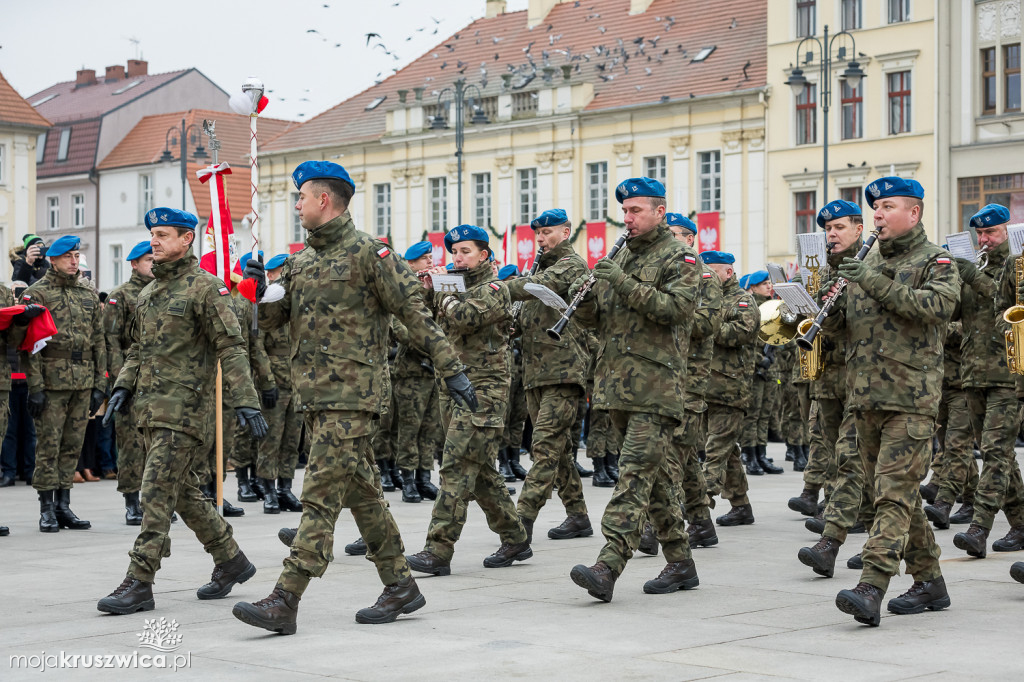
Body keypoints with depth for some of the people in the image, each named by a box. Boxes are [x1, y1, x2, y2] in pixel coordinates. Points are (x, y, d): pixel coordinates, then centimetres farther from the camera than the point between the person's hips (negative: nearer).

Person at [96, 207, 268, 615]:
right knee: (183, 493, 13)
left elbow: (231, 348, -13)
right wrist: (124, 386, 9)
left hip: (184, 411, -9)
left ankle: (139, 583, -9)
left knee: (157, 493, -11)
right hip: (152, 411, 9)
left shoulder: (205, 287, -8)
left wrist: (245, 401, -20)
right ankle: (231, 561, 27)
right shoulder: (149, 292, 17)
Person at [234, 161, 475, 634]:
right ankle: (400, 586, 22)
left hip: (351, 395, -8)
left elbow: (415, 314, -8)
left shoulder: (368, 253, -8)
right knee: (360, 491, 13)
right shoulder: (302, 263, 16)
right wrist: (258, 289, -5)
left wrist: (451, 370, -10)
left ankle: (284, 601, -13)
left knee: (320, 494, -11)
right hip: (313, 395, 8)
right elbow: (270, 318, 17)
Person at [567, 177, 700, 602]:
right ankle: (680, 563, 20)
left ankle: (608, 567, -23)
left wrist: (626, 284, -22)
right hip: (617, 383, 8)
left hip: (656, 385, -8)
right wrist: (584, 298, -5)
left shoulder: (679, 258, -2)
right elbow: (592, 320, 18)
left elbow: (677, 307, -18)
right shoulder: (618, 258, 19)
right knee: (653, 473, 12)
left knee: (635, 473, -14)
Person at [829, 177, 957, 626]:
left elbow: (940, 304, -21)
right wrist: (828, 312, -2)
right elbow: (845, 320, 23)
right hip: (865, 396, 7)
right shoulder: (868, 262, 18)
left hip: (912, 399, -7)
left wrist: (878, 284, -24)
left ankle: (871, 588, -22)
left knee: (895, 492, -14)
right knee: (892, 491, 11)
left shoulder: (935, 262, -1)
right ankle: (929, 581, 22)